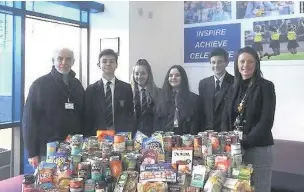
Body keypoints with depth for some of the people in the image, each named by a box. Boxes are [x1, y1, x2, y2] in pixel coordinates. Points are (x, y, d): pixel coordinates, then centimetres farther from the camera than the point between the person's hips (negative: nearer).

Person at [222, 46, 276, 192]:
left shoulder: (266, 86, -5)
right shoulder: (234, 88, 10)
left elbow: (266, 121, -13)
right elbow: (226, 118, 9)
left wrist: (245, 142, -20)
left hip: (258, 149, -4)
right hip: (234, 148, 5)